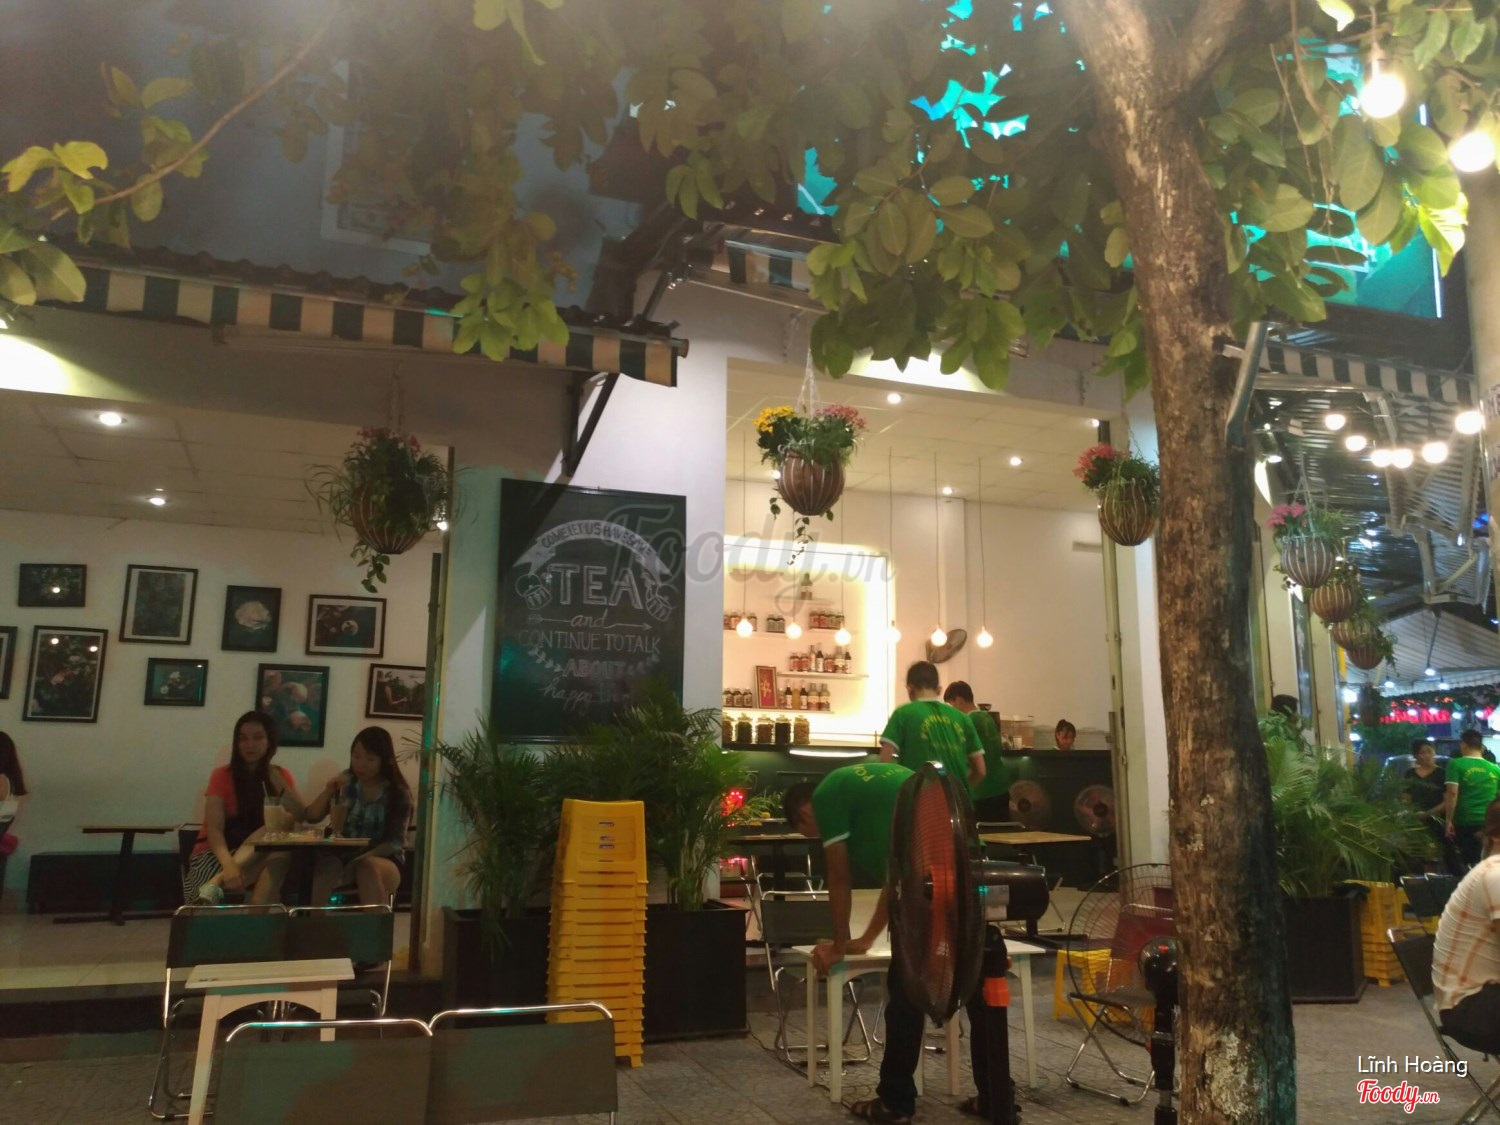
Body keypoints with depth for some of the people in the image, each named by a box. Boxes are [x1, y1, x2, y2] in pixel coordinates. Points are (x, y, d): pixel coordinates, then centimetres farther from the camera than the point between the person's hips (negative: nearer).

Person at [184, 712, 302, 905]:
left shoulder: (281, 776, 6)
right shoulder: (222, 776, -3)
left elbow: (301, 817, -9)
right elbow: (214, 829, -14)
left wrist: (275, 778, -16)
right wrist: (229, 865, -34)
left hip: (260, 855, 3)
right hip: (216, 854, -3)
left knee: (280, 854, -33)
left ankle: (217, 884, -39)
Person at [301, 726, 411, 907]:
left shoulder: (399, 792, -6)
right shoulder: (344, 782, 4)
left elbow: (396, 842, -9)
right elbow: (312, 817, 4)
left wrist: (363, 857, -25)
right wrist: (328, 791, -14)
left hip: (383, 859, -2)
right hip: (343, 855, 2)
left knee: (368, 867, -37)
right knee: (328, 865, -33)